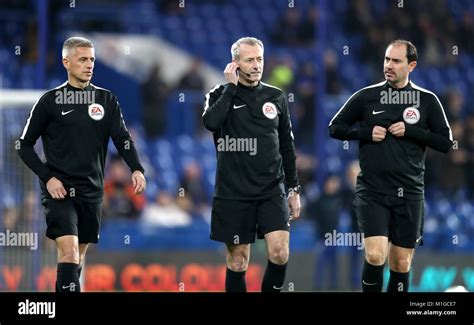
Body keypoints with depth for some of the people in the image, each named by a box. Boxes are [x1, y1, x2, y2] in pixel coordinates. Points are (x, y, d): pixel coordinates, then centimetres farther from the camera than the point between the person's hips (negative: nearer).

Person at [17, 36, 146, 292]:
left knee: (78, 256, 11)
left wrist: (136, 169, -20)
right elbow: (25, 146, 2)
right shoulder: (50, 101, -1)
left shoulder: (106, 100, 8)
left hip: (91, 191, 4)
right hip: (59, 191, -4)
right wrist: (47, 178, -10)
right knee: (69, 251, -19)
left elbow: (122, 138, -1)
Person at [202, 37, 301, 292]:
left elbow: (287, 147, 14)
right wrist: (231, 86, -14)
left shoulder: (276, 97, 8)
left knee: (279, 253, -14)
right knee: (238, 261, 2)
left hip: (272, 191, 2)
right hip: (234, 192, -2)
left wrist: (294, 190, 10)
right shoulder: (220, 95, 0)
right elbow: (211, 122, -22)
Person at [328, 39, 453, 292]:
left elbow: (446, 142, 2)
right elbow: (335, 127, 8)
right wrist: (366, 133, -8)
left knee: (401, 264, 6)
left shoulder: (427, 100, 3)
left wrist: (411, 131, -11)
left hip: (409, 194, 1)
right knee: (375, 255, -18)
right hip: (372, 192, -1)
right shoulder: (366, 97, 2)